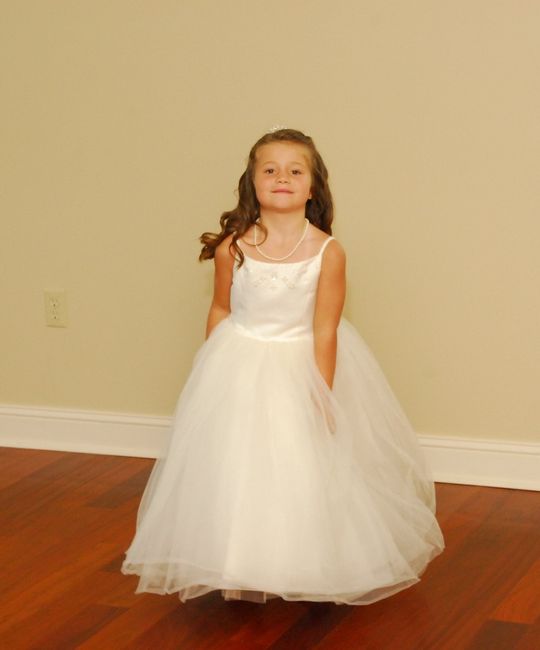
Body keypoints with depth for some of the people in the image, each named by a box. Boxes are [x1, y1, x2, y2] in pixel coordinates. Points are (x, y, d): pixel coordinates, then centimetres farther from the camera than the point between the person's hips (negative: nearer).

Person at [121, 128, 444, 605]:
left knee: (307, 471, 4)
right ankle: (242, 573, 23)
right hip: (240, 367, 1)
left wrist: (322, 398, -12)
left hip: (302, 366, -1)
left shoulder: (327, 252, -17)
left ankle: (309, 569, 25)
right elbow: (220, 310, 4)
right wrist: (214, 370, 5)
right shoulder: (231, 248, -12)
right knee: (236, 469, 5)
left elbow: (325, 332, -13)